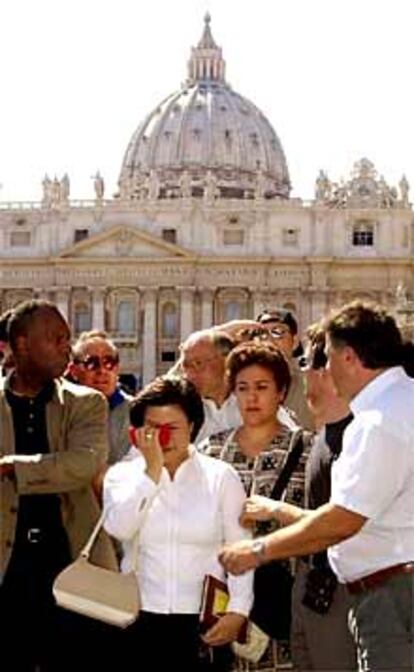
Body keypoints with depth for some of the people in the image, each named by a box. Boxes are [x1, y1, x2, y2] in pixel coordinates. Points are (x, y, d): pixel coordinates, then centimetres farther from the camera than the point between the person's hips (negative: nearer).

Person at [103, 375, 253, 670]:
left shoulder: (221, 476, 3)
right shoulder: (122, 474, 5)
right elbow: (118, 528, -13)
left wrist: (238, 610, -5)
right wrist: (152, 470, -11)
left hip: (204, 623, 0)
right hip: (140, 619, 1)